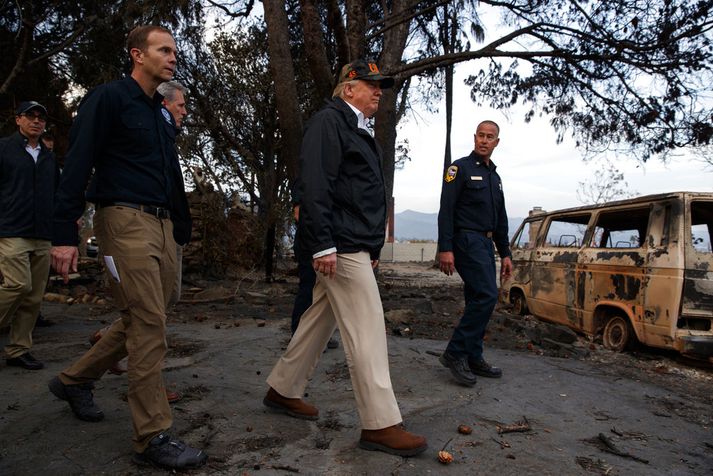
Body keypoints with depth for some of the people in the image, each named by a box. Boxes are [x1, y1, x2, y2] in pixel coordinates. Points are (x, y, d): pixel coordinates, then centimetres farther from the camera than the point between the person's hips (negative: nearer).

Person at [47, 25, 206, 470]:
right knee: (149, 326, -10)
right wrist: (65, 234, -17)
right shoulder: (108, 98, -3)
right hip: (125, 218, -8)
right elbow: (77, 166, -11)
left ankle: (74, 380, 35)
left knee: (142, 322, 14)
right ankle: (153, 437, 0)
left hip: (161, 225, 8)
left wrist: (182, 228, 16)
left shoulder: (163, 112, 20)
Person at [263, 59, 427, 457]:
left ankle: (284, 390, 29)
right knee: (367, 330, -9)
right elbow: (314, 185, -18)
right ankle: (381, 424, -1)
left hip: (357, 245, 10)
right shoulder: (329, 121, -7)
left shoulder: (360, 131, 23)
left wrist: (373, 248, 21)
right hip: (342, 245, -10)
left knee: (320, 320, 15)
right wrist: (322, 244, -24)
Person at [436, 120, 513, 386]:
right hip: (466, 240, -8)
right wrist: (445, 249, -21)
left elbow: (500, 220, 23)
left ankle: (473, 359, 16)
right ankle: (455, 353, -10)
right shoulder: (460, 168, -4)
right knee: (486, 296, -17)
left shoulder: (495, 177, 20)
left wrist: (505, 254, 18)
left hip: (485, 244, 8)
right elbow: (446, 210, -13)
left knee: (478, 300, 9)